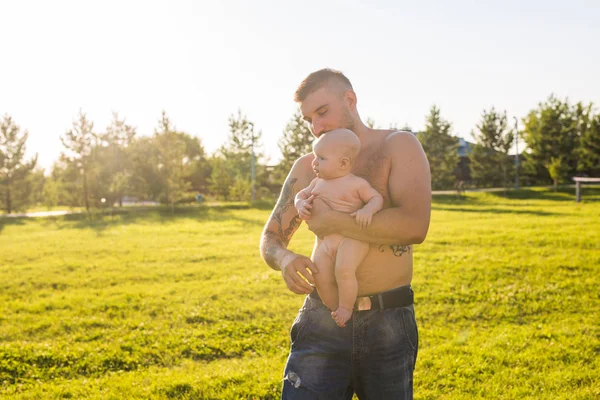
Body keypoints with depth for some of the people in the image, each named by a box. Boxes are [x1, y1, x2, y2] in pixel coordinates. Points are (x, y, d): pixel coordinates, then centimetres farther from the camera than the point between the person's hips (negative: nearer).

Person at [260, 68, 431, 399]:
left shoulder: (399, 146, -4)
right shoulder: (307, 167, 7)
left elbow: (415, 226, -20)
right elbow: (270, 239, 12)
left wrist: (331, 222, -15)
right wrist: (285, 259, -12)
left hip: (388, 322, -2)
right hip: (322, 321, 2)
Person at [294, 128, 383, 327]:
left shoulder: (357, 183, -5)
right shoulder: (318, 183, 13)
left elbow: (377, 198, -3)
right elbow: (301, 194, 22)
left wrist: (368, 209, -25)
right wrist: (301, 204, -2)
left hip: (352, 238, -6)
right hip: (326, 241, 6)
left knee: (344, 271, -28)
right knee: (320, 278, -8)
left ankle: (346, 307, -5)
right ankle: (336, 311, 14)